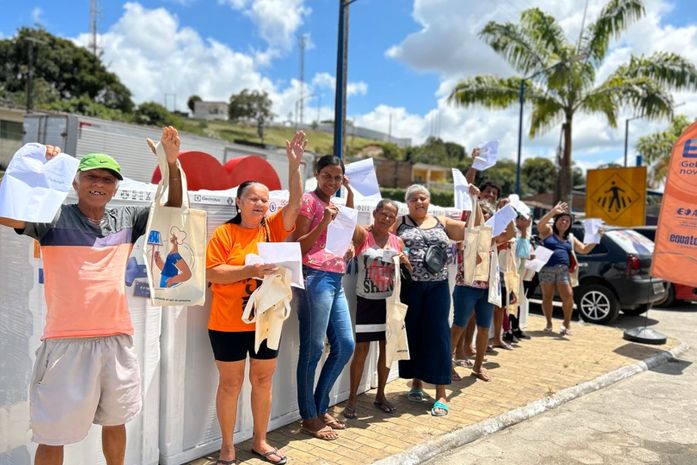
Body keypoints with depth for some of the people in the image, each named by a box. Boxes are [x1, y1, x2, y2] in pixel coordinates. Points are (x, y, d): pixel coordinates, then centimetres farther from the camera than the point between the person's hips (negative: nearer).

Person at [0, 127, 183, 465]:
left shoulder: (126, 220, 7)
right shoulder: (54, 218, -4)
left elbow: (173, 207, 5)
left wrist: (171, 164, -8)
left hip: (117, 339, 4)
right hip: (67, 341, -4)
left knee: (115, 421, 20)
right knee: (52, 434, 8)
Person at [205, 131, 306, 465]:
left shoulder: (273, 228, 4)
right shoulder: (225, 233, -6)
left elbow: (295, 202, -8)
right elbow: (211, 273, -12)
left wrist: (294, 164, -16)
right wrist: (250, 270, -23)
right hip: (229, 323, -3)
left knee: (263, 380, 15)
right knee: (230, 384, 9)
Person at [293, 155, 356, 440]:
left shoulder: (335, 204, 19)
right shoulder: (309, 200, -5)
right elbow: (299, 247, -9)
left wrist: (350, 199, 14)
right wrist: (324, 222, -19)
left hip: (335, 280, 9)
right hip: (315, 278, -9)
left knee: (345, 345, 10)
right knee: (313, 349, -1)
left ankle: (321, 408, 24)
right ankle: (309, 418, 14)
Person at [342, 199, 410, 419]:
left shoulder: (398, 242, 6)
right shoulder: (362, 235, -5)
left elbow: (409, 273, 12)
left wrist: (406, 262, -9)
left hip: (389, 301, 4)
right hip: (366, 301, -4)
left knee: (386, 348, 11)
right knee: (361, 349, -2)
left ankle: (380, 395, 29)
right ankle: (352, 399, 13)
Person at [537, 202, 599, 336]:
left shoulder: (570, 238, 22)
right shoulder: (548, 231, 7)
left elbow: (584, 249, 24)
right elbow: (540, 224, -14)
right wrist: (554, 211, -17)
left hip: (563, 270, 4)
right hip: (547, 268, -3)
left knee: (568, 296, -8)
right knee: (547, 296, 2)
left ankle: (567, 322, 10)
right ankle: (549, 323, 15)